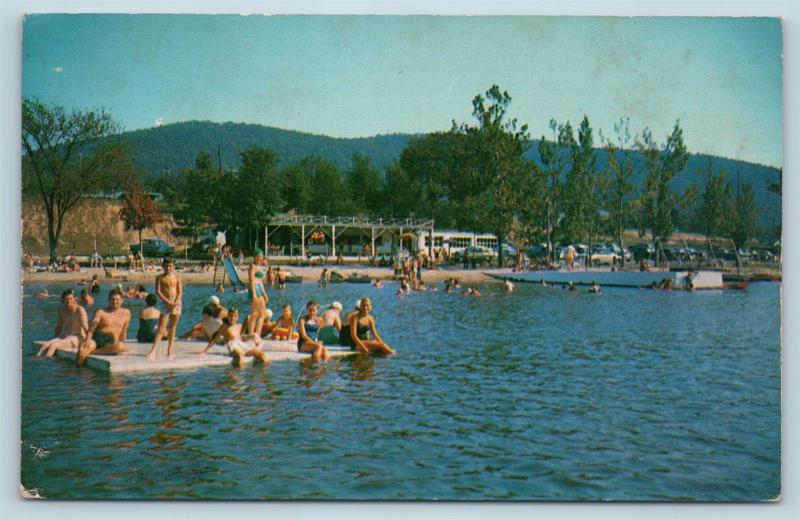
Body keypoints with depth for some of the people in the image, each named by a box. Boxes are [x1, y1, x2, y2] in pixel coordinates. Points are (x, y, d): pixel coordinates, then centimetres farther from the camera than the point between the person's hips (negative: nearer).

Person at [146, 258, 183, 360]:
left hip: (177, 303, 2)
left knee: (172, 327, 7)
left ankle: (169, 350, 14)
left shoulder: (177, 277, 8)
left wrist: (176, 302, -14)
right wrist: (167, 301, -16)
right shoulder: (160, 277, 3)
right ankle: (153, 350, -16)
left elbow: (180, 292, 2)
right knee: (161, 328, -10)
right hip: (165, 303, -2)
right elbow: (158, 292, -5)